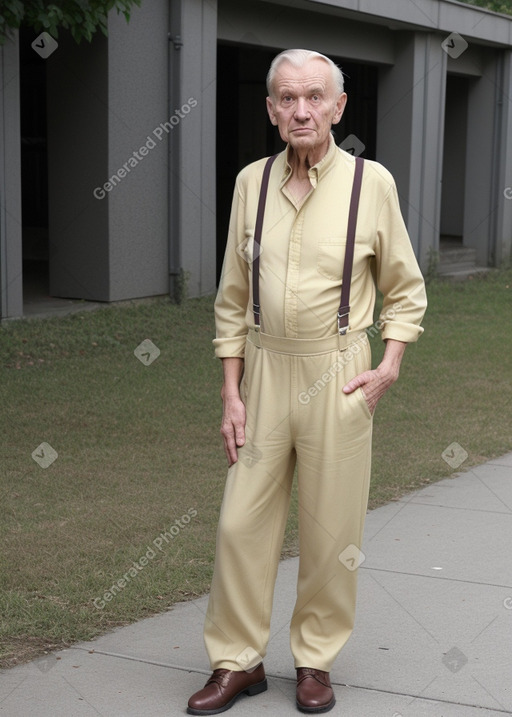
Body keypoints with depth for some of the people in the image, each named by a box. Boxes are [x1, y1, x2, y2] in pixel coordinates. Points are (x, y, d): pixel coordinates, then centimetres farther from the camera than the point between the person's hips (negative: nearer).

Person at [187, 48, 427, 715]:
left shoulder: (371, 181, -2)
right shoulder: (252, 182, 4)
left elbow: (405, 290, 7)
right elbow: (232, 298, 9)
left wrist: (389, 367, -6)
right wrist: (231, 392, 4)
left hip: (337, 374, -2)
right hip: (265, 368, 2)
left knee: (331, 528, 6)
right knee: (241, 522, 3)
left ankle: (315, 659, 24)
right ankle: (237, 661, 19)